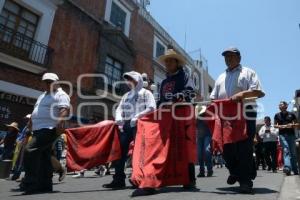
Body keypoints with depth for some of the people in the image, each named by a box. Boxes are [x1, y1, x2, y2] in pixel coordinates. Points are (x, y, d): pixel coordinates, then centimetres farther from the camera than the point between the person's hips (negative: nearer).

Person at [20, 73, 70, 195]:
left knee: (30, 151, -20)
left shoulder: (60, 95, -4)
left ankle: (30, 182, -12)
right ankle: (45, 184, 17)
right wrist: (31, 123, 26)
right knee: (43, 157, 10)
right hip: (39, 130, 10)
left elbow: (65, 109, -20)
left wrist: (60, 123, -33)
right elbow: (36, 112, 31)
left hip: (49, 129, -9)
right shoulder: (43, 95, 24)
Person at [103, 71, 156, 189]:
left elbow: (152, 108, -9)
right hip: (126, 125, 6)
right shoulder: (126, 95, 24)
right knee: (120, 151, 1)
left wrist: (138, 116, -19)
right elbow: (119, 109, 18)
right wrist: (118, 118, -5)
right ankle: (119, 179, 6)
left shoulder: (145, 93, 6)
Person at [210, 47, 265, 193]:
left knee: (244, 149, -6)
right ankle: (235, 172, 31)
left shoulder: (248, 73, 7)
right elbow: (213, 98, 20)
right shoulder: (221, 78, 23)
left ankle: (245, 181, 4)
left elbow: (260, 92, -6)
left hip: (245, 116, -5)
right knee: (227, 148, 8)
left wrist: (242, 94, -23)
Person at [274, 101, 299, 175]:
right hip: (282, 135, -1)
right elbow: (275, 125, 9)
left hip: (291, 134, 1)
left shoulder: (291, 114, 8)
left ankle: (295, 170, 18)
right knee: (286, 150, -16)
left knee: (293, 152, 7)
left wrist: (292, 125, -9)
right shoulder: (277, 115, 7)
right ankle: (287, 168, -27)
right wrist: (281, 126, -10)